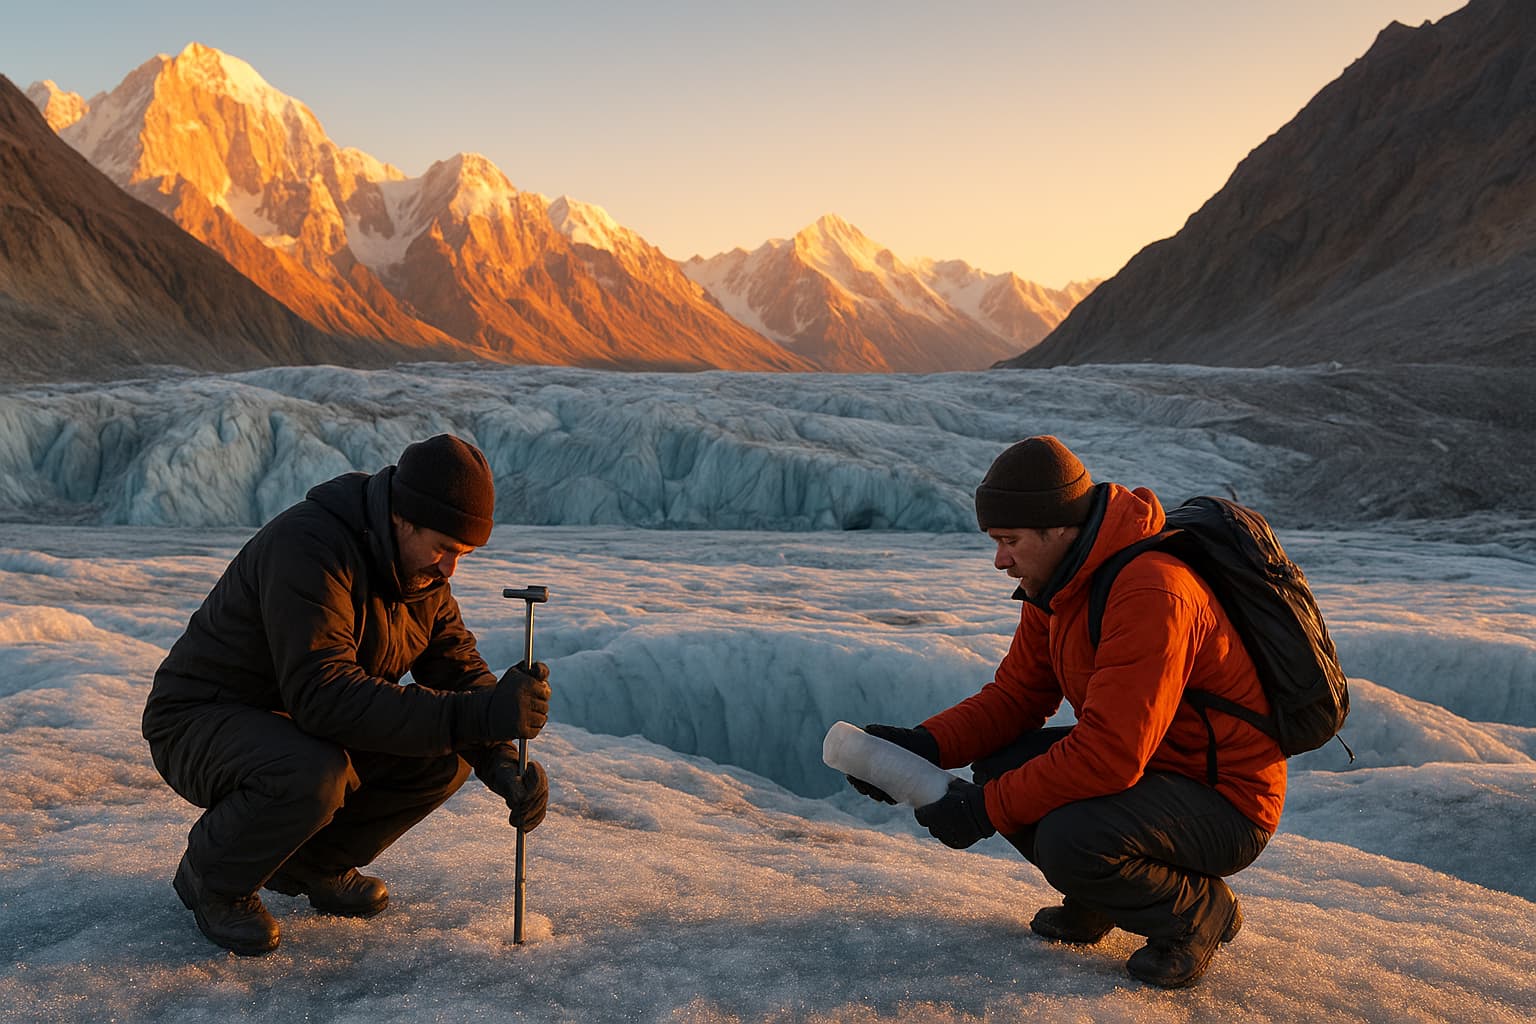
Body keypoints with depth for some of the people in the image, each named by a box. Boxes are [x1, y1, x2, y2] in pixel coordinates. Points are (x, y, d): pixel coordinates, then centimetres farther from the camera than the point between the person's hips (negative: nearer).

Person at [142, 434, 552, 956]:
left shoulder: (422, 564, -2)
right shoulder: (307, 547, -30)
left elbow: (458, 668, -1)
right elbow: (324, 695, -39)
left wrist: (503, 763, -20)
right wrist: (479, 714, -44)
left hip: (303, 726, 8)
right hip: (203, 724, -8)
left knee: (444, 757, -10)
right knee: (313, 775, -37)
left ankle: (311, 861, 9)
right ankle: (212, 877, -6)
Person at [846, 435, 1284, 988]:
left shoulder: (1152, 593, -30)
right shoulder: (1056, 583, 1)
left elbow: (1109, 753, -34)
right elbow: (1015, 696, 4)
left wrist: (984, 808, -27)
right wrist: (924, 745, -13)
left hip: (1225, 802, -9)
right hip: (1144, 766, 9)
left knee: (1069, 840, -31)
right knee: (996, 759, -3)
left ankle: (1197, 909, -2)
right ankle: (1093, 902, 15)